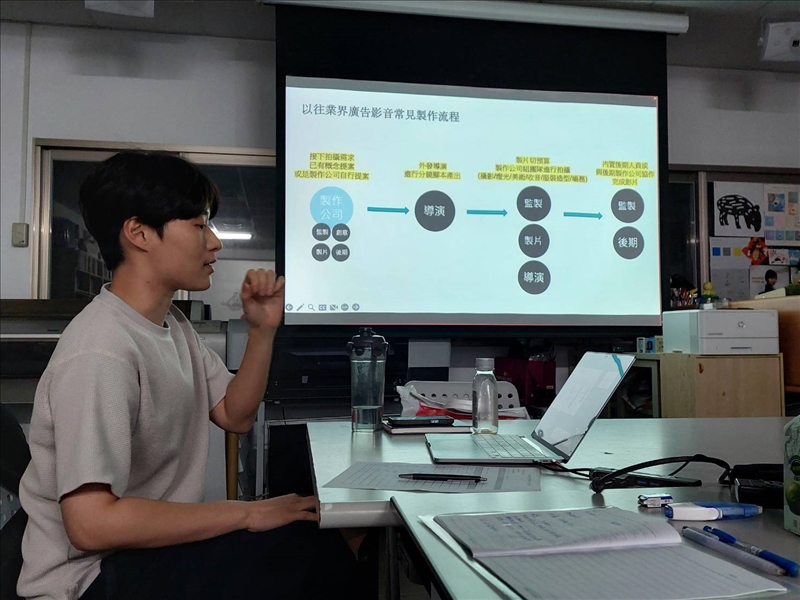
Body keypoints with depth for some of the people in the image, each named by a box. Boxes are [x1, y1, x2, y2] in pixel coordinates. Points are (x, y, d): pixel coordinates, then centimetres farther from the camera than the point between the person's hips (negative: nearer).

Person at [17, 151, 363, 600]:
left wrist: (263, 331, -5)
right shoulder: (100, 355, -26)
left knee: (326, 545, -2)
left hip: (152, 544, 9)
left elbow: (235, 416, 10)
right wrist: (248, 513, -24)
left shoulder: (172, 324, 6)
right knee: (317, 556, -18)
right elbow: (91, 523, -29)